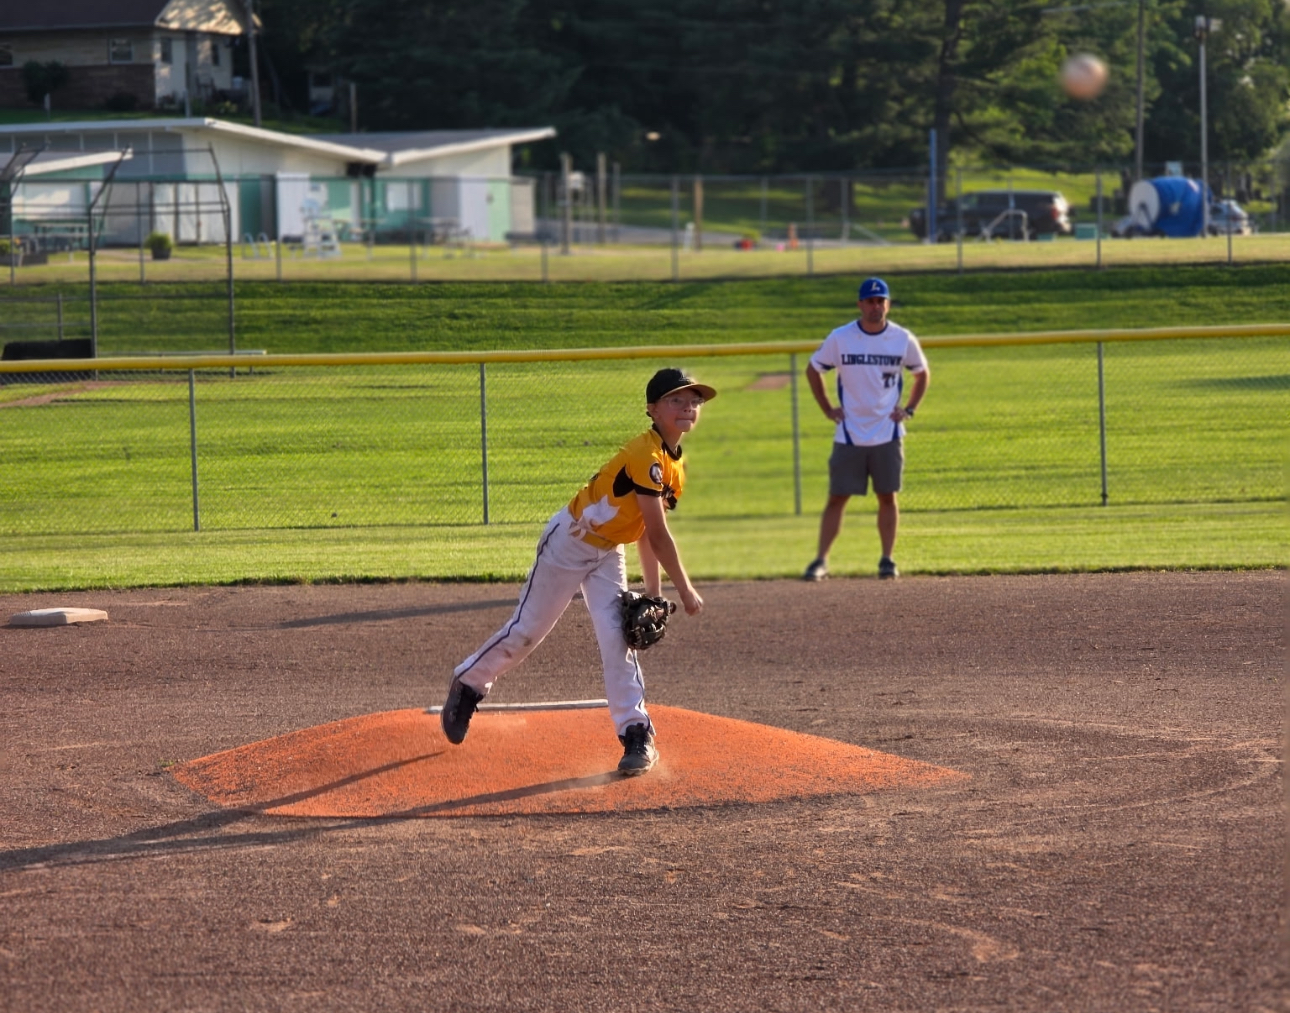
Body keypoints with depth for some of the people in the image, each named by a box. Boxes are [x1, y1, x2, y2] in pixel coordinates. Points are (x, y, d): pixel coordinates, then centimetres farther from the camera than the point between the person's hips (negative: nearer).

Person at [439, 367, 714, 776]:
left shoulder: (675, 465, 2)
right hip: (569, 542, -7)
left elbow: (646, 531, 10)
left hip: (607, 553, 7)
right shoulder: (646, 456, -27)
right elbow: (659, 534, -27)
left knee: (617, 638, -6)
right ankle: (467, 684, 25)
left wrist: (654, 592, 7)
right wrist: (685, 590, -22)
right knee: (527, 629, 3)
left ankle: (637, 735, -7)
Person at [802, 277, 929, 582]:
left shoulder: (903, 340, -1)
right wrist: (827, 409, 3)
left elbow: (922, 374, 15)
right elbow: (813, 370, 10)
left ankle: (887, 560, 13)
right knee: (837, 497, -1)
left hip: (888, 434, 1)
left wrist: (909, 409, 4)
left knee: (887, 497, 4)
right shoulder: (840, 338, -4)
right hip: (849, 436, -1)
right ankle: (821, 560, 1)